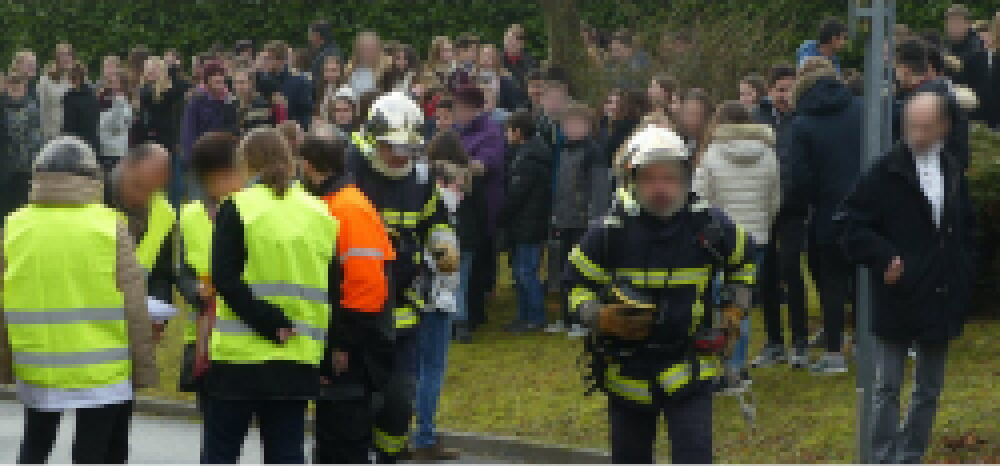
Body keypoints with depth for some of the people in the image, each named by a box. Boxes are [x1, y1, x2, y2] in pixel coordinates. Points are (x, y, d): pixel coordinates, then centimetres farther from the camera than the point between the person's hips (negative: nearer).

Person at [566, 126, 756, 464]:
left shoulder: (708, 225, -7)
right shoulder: (610, 232, -11)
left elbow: (743, 258, 15)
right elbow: (577, 281, 1)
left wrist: (737, 306, 4)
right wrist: (599, 317, -18)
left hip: (688, 369, -1)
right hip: (628, 369, 1)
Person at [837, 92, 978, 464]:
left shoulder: (953, 172, 6)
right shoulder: (888, 172, -10)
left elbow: (967, 230, 18)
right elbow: (850, 221, -9)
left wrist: (963, 276, 7)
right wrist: (883, 258, -16)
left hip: (940, 303, 5)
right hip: (897, 299, -5)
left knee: (930, 389, 14)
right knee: (887, 389, 0)